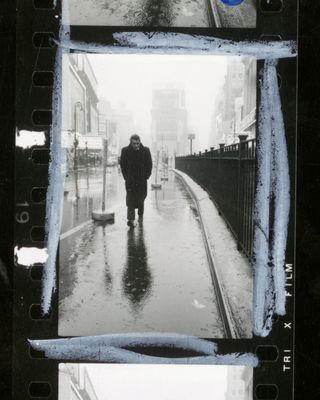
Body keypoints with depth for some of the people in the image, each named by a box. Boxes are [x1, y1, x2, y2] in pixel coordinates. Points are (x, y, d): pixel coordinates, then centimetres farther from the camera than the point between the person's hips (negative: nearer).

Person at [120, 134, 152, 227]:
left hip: (142, 179, 1)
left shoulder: (145, 151, -3)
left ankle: (140, 215, 34)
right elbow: (122, 164, 5)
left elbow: (149, 165, 4)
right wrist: (126, 177, -1)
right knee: (130, 199, -9)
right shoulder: (125, 151, -3)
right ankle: (131, 219, -13)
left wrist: (146, 176, -1)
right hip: (130, 180, -1)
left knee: (141, 198, 10)